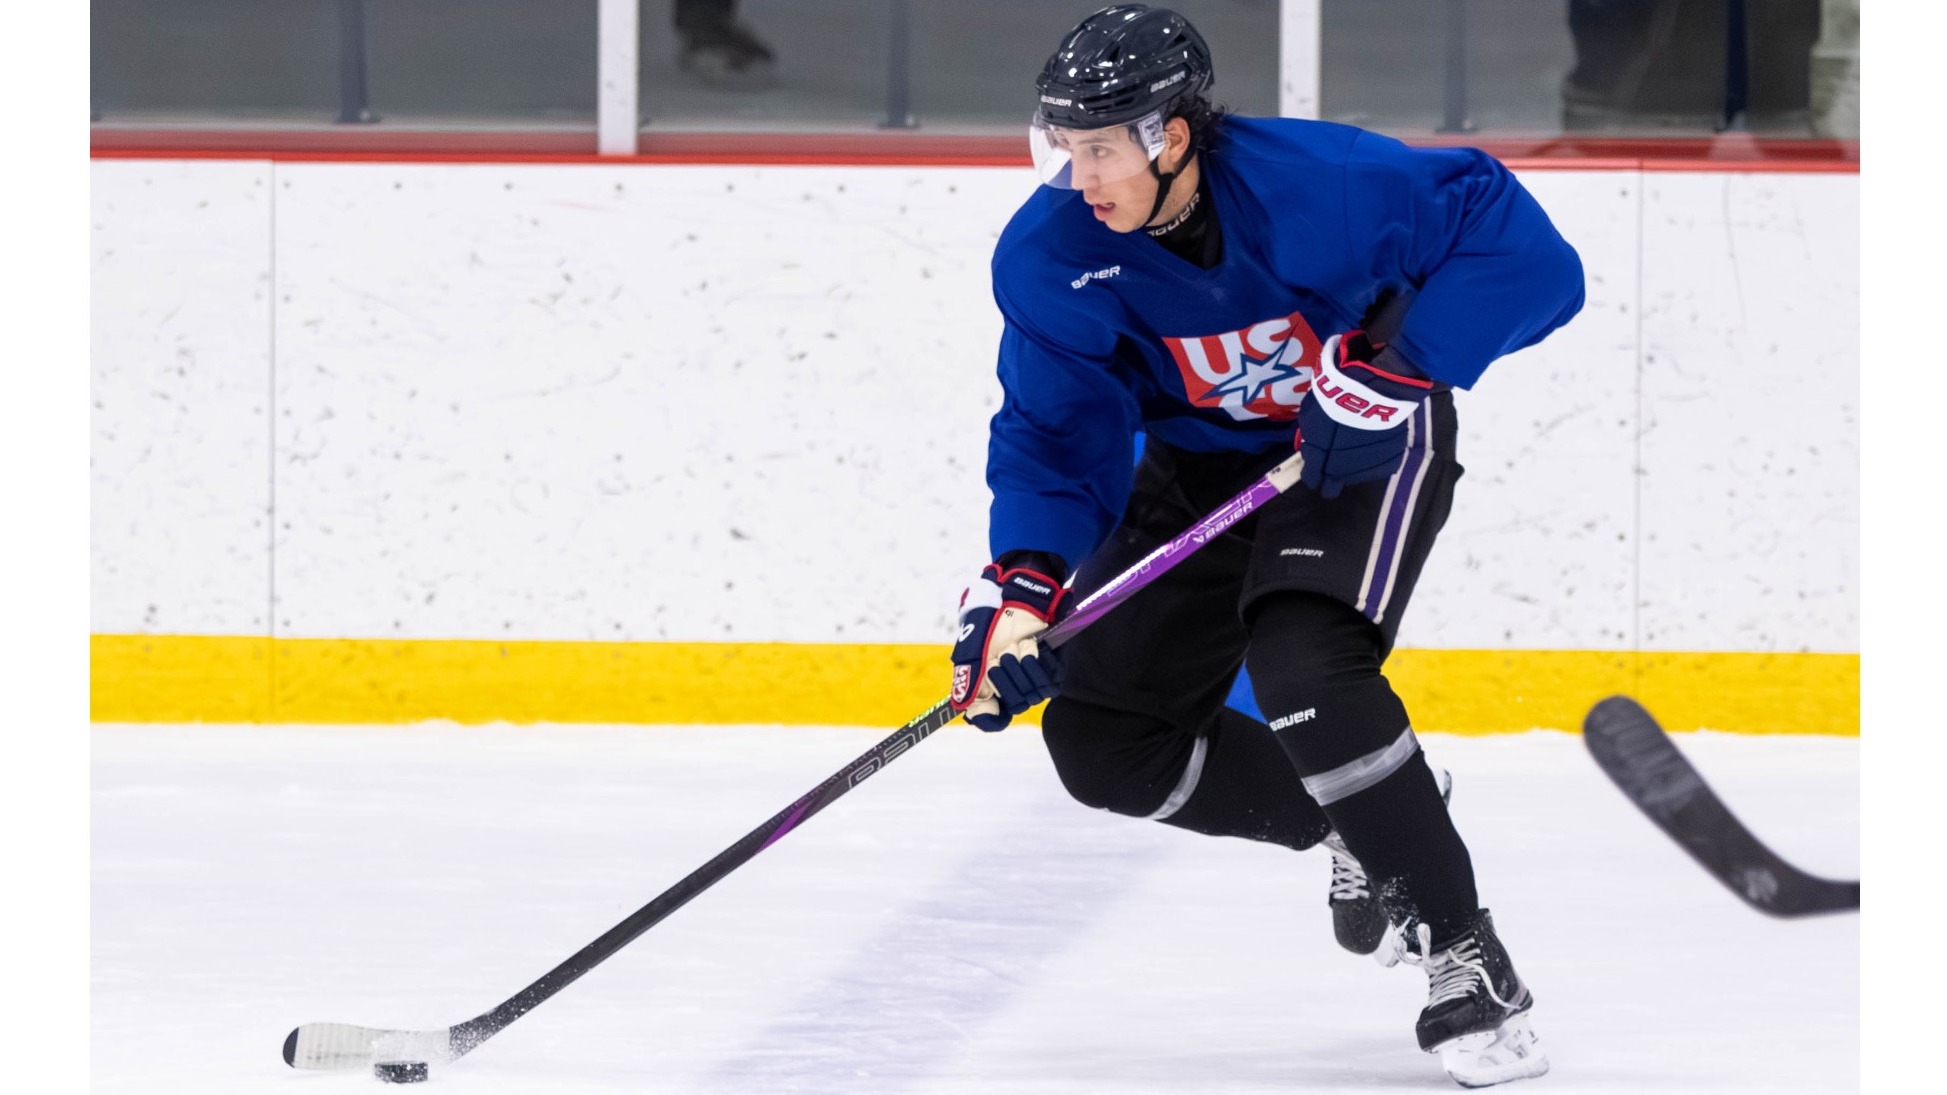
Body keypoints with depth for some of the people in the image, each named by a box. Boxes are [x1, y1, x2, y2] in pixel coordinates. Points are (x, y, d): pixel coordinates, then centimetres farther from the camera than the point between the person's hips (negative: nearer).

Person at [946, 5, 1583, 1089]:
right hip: (1203, 462, 6)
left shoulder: (1317, 184, -31)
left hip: (1365, 445, -6)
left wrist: (1399, 364, -36)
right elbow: (1057, 432, -15)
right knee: (1100, 737, -3)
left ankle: (1468, 958, -21)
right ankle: (1355, 834, 18)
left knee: (1303, 667, -31)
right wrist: (1024, 585, -31)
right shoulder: (1052, 256, -18)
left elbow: (1522, 253, -28)